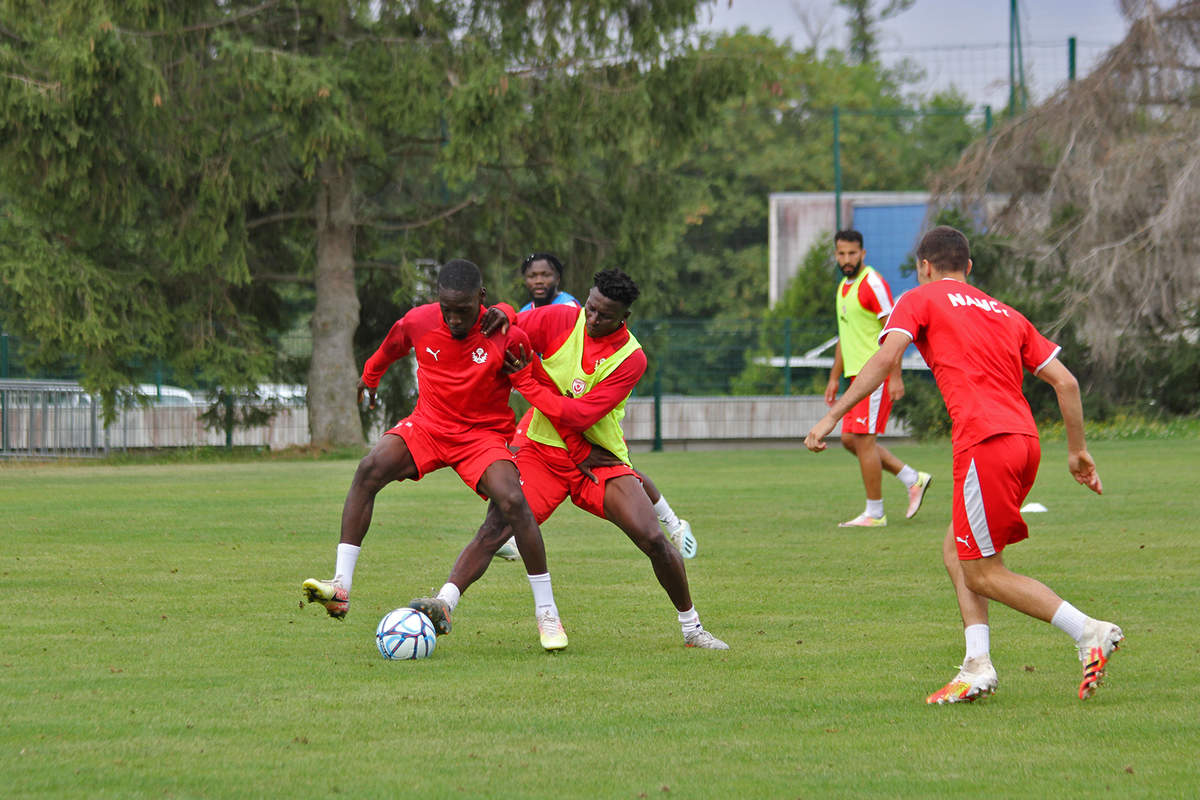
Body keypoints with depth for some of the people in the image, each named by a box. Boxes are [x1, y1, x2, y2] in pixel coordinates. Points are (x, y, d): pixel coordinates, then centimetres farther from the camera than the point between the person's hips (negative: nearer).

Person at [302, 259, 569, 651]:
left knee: (513, 501, -27)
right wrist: (370, 376, 33)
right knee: (370, 469, -24)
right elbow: (391, 347, 16)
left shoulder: (507, 337, -18)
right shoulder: (418, 322, -8)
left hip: (484, 434, -2)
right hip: (427, 425, 3)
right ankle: (341, 588, -26)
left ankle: (546, 612, -12)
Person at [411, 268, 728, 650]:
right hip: (542, 450, 1)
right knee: (496, 528, -22)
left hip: (600, 460, -1)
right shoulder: (561, 320, -7)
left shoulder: (631, 358, -13)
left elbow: (580, 415, -20)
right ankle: (444, 602, -27)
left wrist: (526, 381, -21)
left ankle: (691, 626, 7)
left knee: (654, 540, -12)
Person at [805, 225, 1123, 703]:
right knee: (957, 553, 17)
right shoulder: (1006, 315, 26)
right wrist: (1077, 451, 26)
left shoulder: (921, 300, 10)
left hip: (986, 444, -7)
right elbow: (1066, 382, 19)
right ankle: (977, 668, 5)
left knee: (983, 574, -1)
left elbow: (885, 359, -6)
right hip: (1025, 438, 7)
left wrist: (832, 416, -8)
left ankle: (1090, 632, -11)